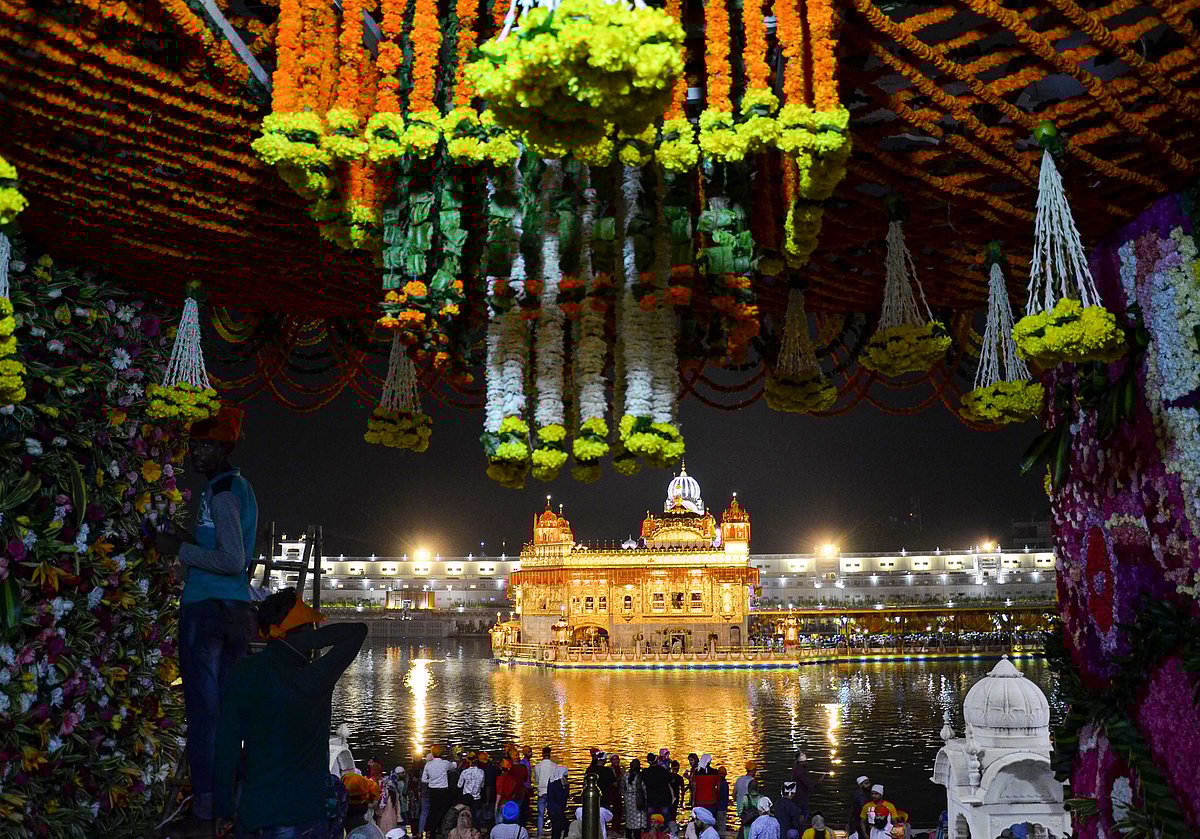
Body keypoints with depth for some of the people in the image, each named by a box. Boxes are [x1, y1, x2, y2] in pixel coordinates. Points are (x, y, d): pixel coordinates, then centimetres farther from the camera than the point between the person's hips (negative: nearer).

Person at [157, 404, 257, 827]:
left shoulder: (221, 491, -11)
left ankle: (205, 800, -4)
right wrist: (191, 539, 17)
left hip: (206, 607, -9)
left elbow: (233, 560, -19)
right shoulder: (242, 487, 18)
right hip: (236, 608, 10)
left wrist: (180, 550, -12)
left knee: (203, 706, -6)